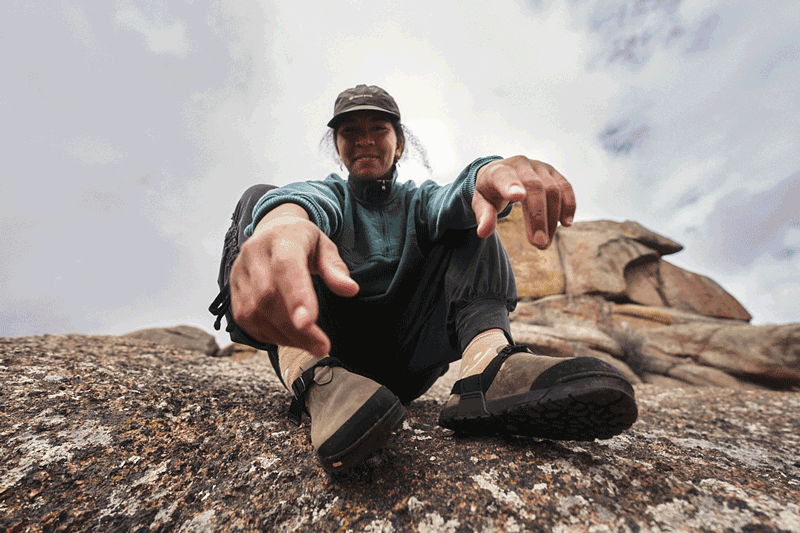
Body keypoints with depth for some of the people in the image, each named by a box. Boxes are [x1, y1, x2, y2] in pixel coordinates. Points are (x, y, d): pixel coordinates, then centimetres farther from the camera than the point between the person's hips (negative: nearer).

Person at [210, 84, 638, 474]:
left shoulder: (418, 200, 16)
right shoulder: (331, 193, 13)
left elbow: (453, 200, -11)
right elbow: (309, 201, -15)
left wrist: (490, 174, -37)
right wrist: (283, 221, -42)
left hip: (407, 361, 1)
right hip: (324, 350, 0)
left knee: (469, 219, -5)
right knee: (259, 198, -11)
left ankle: (486, 365, -32)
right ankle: (316, 383, -34)